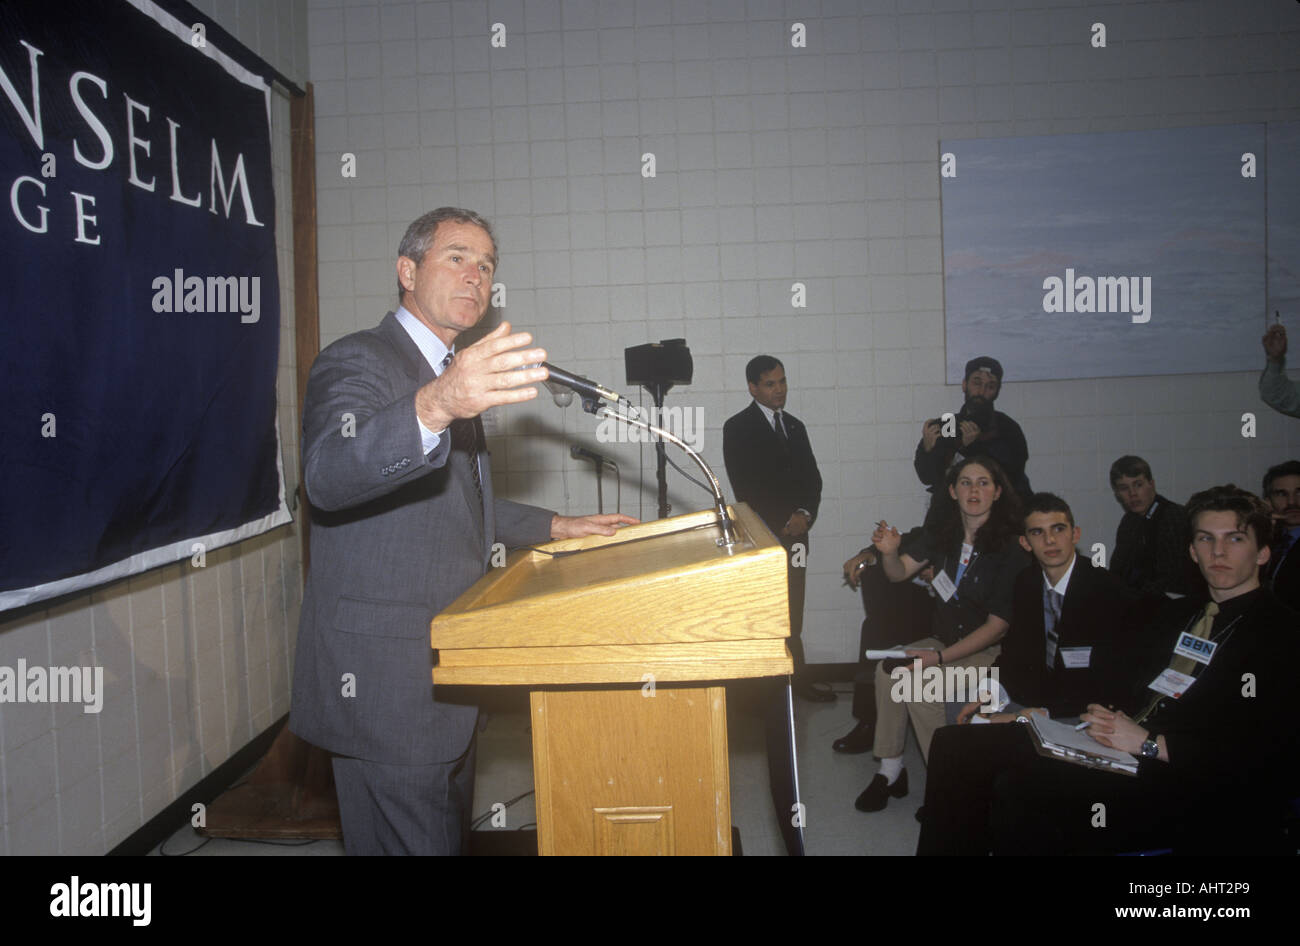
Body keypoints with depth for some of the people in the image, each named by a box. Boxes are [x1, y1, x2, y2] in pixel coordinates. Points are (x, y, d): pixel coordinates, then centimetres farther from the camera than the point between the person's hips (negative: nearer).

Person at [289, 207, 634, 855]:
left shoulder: (456, 376, 17)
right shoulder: (356, 362, -13)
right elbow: (327, 477, -35)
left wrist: (555, 528, 19)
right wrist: (433, 408, -52)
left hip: (445, 671, 10)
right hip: (382, 677, -9)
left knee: (450, 834, 20)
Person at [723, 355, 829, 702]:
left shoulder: (794, 426, 17)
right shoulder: (738, 428, -2)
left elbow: (812, 478, 13)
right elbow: (745, 487, -10)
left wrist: (804, 514, -6)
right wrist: (783, 523, -13)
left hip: (794, 533, 6)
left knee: (793, 615, 9)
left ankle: (799, 680, 14)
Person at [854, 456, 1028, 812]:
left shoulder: (1010, 548, -17)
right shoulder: (943, 533, 1)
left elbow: (999, 624, -16)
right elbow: (900, 572, 7)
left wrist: (940, 657, -22)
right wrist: (889, 552, -18)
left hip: (989, 651, -6)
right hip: (943, 641, 6)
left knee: (917, 683, -27)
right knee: (887, 669, -20)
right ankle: (890, 770, -10)